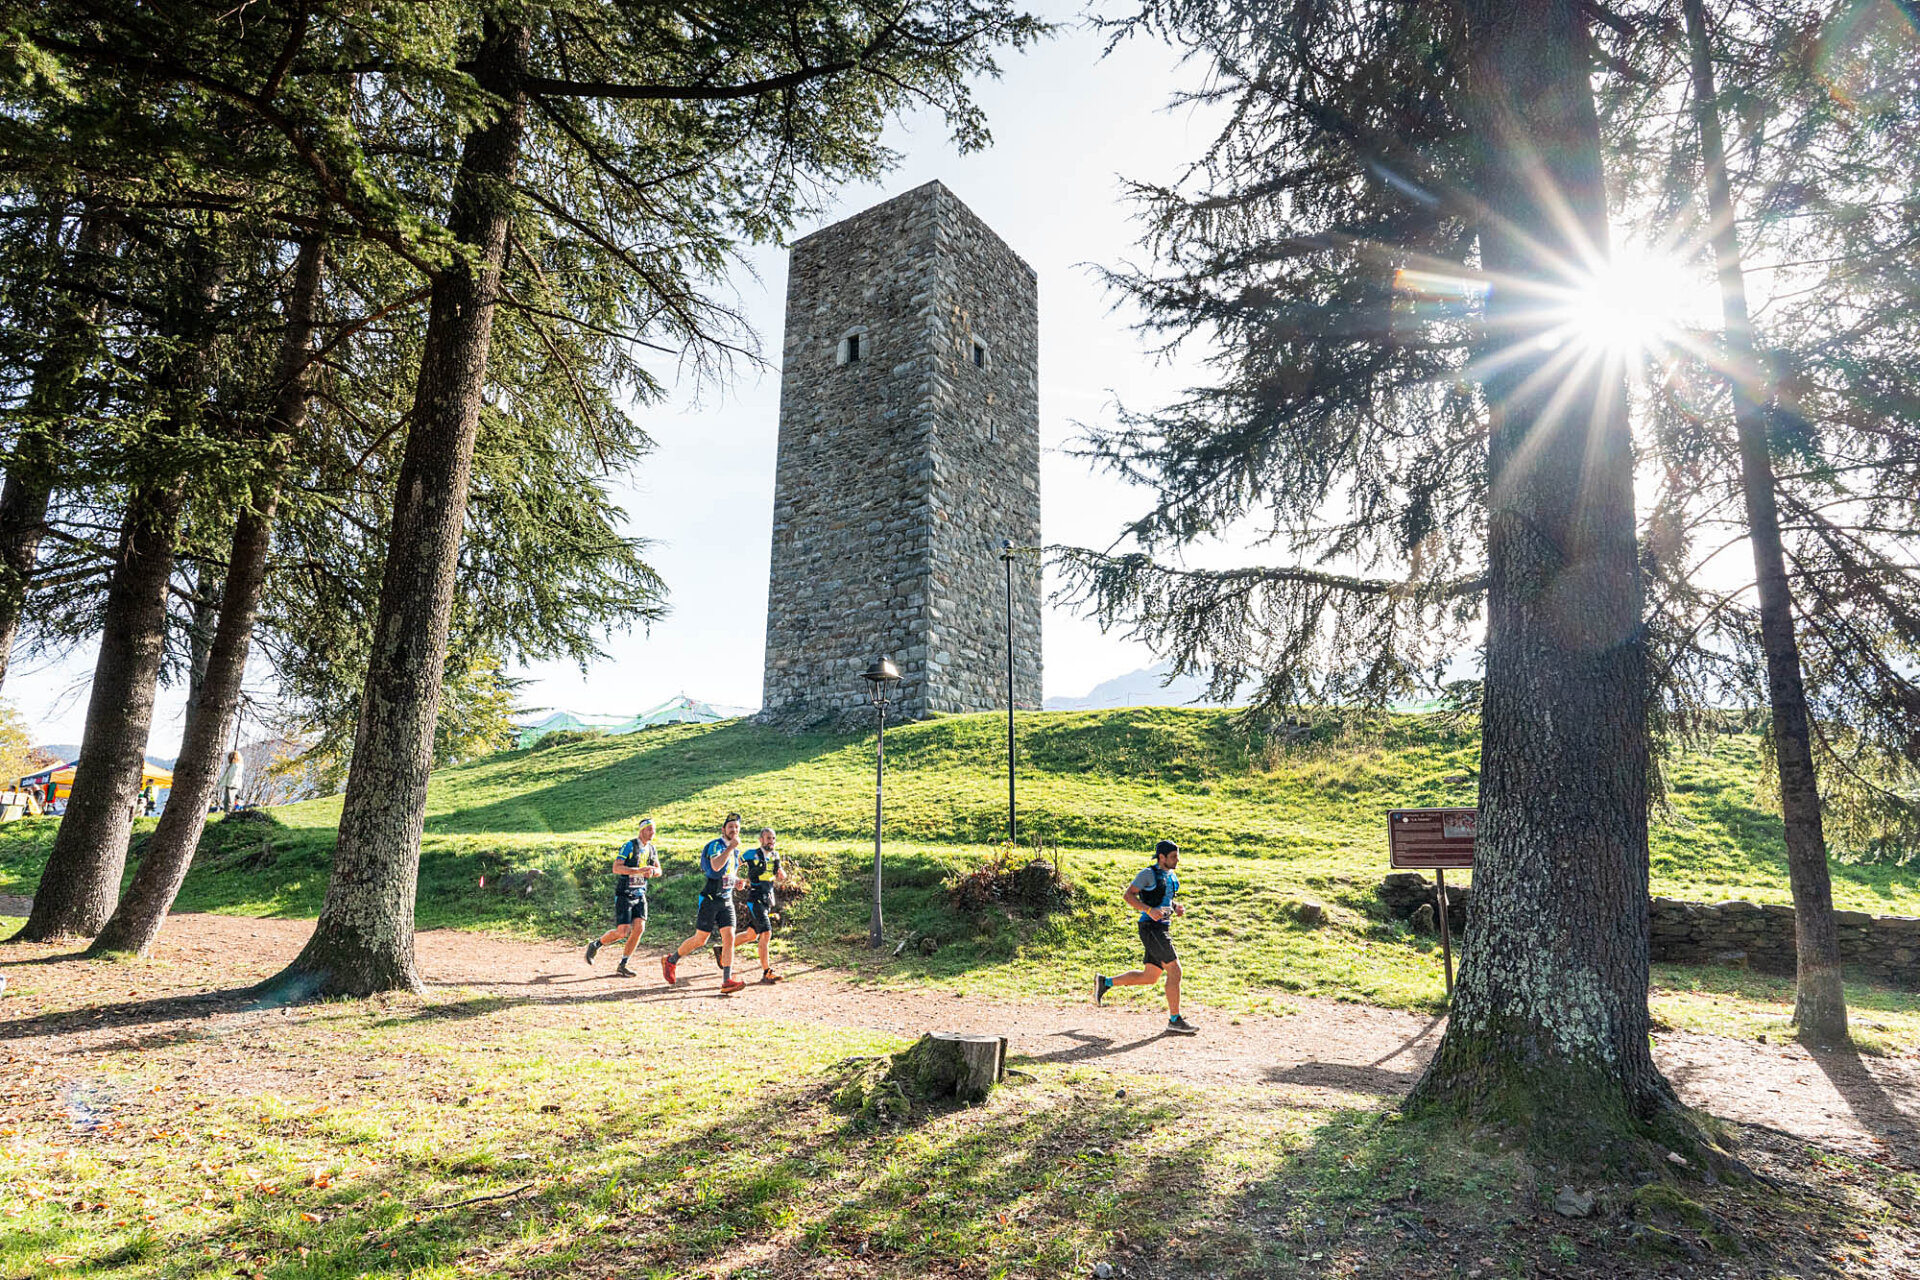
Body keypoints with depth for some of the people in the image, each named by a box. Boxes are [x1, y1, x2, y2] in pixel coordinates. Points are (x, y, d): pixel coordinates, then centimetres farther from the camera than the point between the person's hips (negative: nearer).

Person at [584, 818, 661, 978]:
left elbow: (658, 870, 15)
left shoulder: (651, 848, 8)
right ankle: (595, 945, 19)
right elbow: (616, 868, -20)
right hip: (624, 894, -6)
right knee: (622, 932, -10)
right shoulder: (629, 846, -13)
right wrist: (638, 871, -28)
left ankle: (622, 966, 4)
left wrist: (652, 872, -9)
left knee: (639, 928, -8)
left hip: (640, 894, 6)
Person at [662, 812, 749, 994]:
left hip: (727, 901, 6)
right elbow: (716, 866, -31)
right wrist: (730, 847, -30)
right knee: (700, 940, 1)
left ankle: (727, 981, -9)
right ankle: (671, 961, 25)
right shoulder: (715, 845, -11)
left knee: (729, 938, -8)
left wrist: (737, 881, 8)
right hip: (710, 899, -6)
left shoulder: (735, 850, 13)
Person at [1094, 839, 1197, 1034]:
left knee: (1149, 977, 11)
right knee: (1174, 970, -11)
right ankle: (1175, 1021, -1)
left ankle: (1105, 982, 23)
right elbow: (1129, 895, -11)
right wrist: (1149, 910, -23)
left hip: (1163, 929, 9)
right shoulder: (1149, 873, -9)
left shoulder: (1172, 876, 15)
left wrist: (1176, 908, 7)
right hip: (1151, 928, -9)